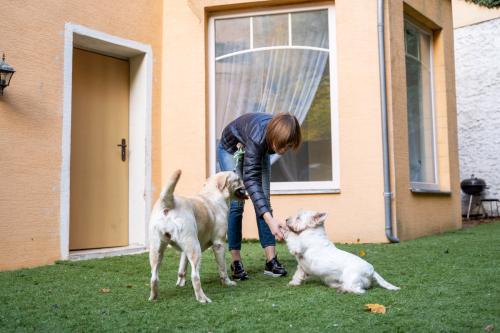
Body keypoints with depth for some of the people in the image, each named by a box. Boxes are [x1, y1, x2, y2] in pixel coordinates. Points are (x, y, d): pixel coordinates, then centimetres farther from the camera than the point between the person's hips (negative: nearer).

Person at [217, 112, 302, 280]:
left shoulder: (280, 135, -30)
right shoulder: (258, 136, -46)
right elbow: (251, 179, -51)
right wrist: (269, 219, -60)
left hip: (258, 152, 5)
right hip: (231, 150, -4)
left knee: (264, 201, -6)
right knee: (236, 204, -12)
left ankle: (271, 261, -8)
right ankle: (236, 263, -6)